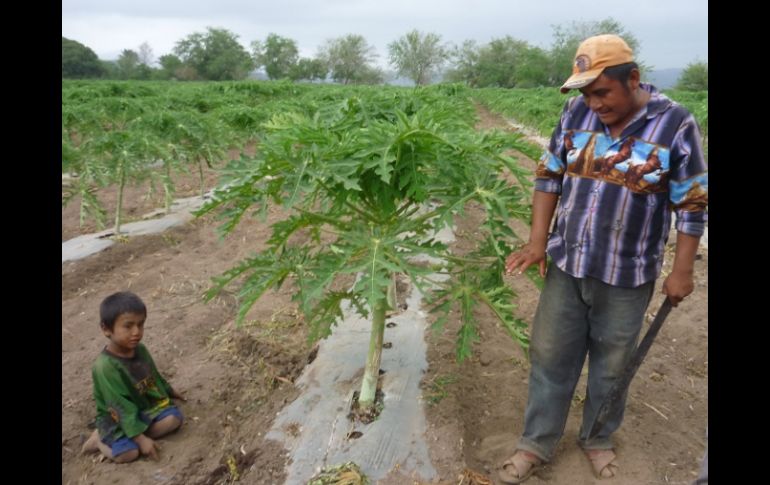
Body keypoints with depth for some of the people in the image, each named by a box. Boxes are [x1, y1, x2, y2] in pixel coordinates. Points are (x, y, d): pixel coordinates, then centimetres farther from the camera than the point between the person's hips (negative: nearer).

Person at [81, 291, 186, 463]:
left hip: (146, 406, 7)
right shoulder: (105, 367, -27)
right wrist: (140, 438, -28)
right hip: (117, 418, -7)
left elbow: (154, 376, 15)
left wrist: (170, 392, 26)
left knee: (174, 417, -17)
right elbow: (121, 409, -27)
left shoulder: (140, 349, -5)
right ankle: (101, 440, 3)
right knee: (128, 453, -28)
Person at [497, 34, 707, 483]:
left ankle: (598, 439, 39)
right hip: (567, 264, 3)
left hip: (626, 276, -2)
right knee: (550, 355, 10)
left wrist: (682, 271, -5)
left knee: (611, 363, 15)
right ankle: (537, 443, 27)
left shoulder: (675, 124, -11)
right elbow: (549, 176, 3)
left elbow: (693, 204, -6)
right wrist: (537, 241, -3)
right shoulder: (577, 112, -3)